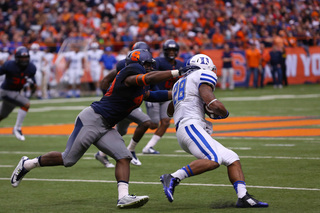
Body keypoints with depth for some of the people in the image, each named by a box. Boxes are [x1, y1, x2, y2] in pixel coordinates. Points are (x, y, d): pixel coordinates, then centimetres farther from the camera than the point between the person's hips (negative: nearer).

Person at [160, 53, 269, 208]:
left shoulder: (180, 83, 29)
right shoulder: (203, 76, 3)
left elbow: (170, 111, 44)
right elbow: (212, 104, -12)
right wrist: (224, 112, 8)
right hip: (190, 126, -9)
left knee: (232, 159, 5)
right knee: (213, 160, -29)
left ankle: (243, 197, -9)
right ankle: (173, 178, -28)